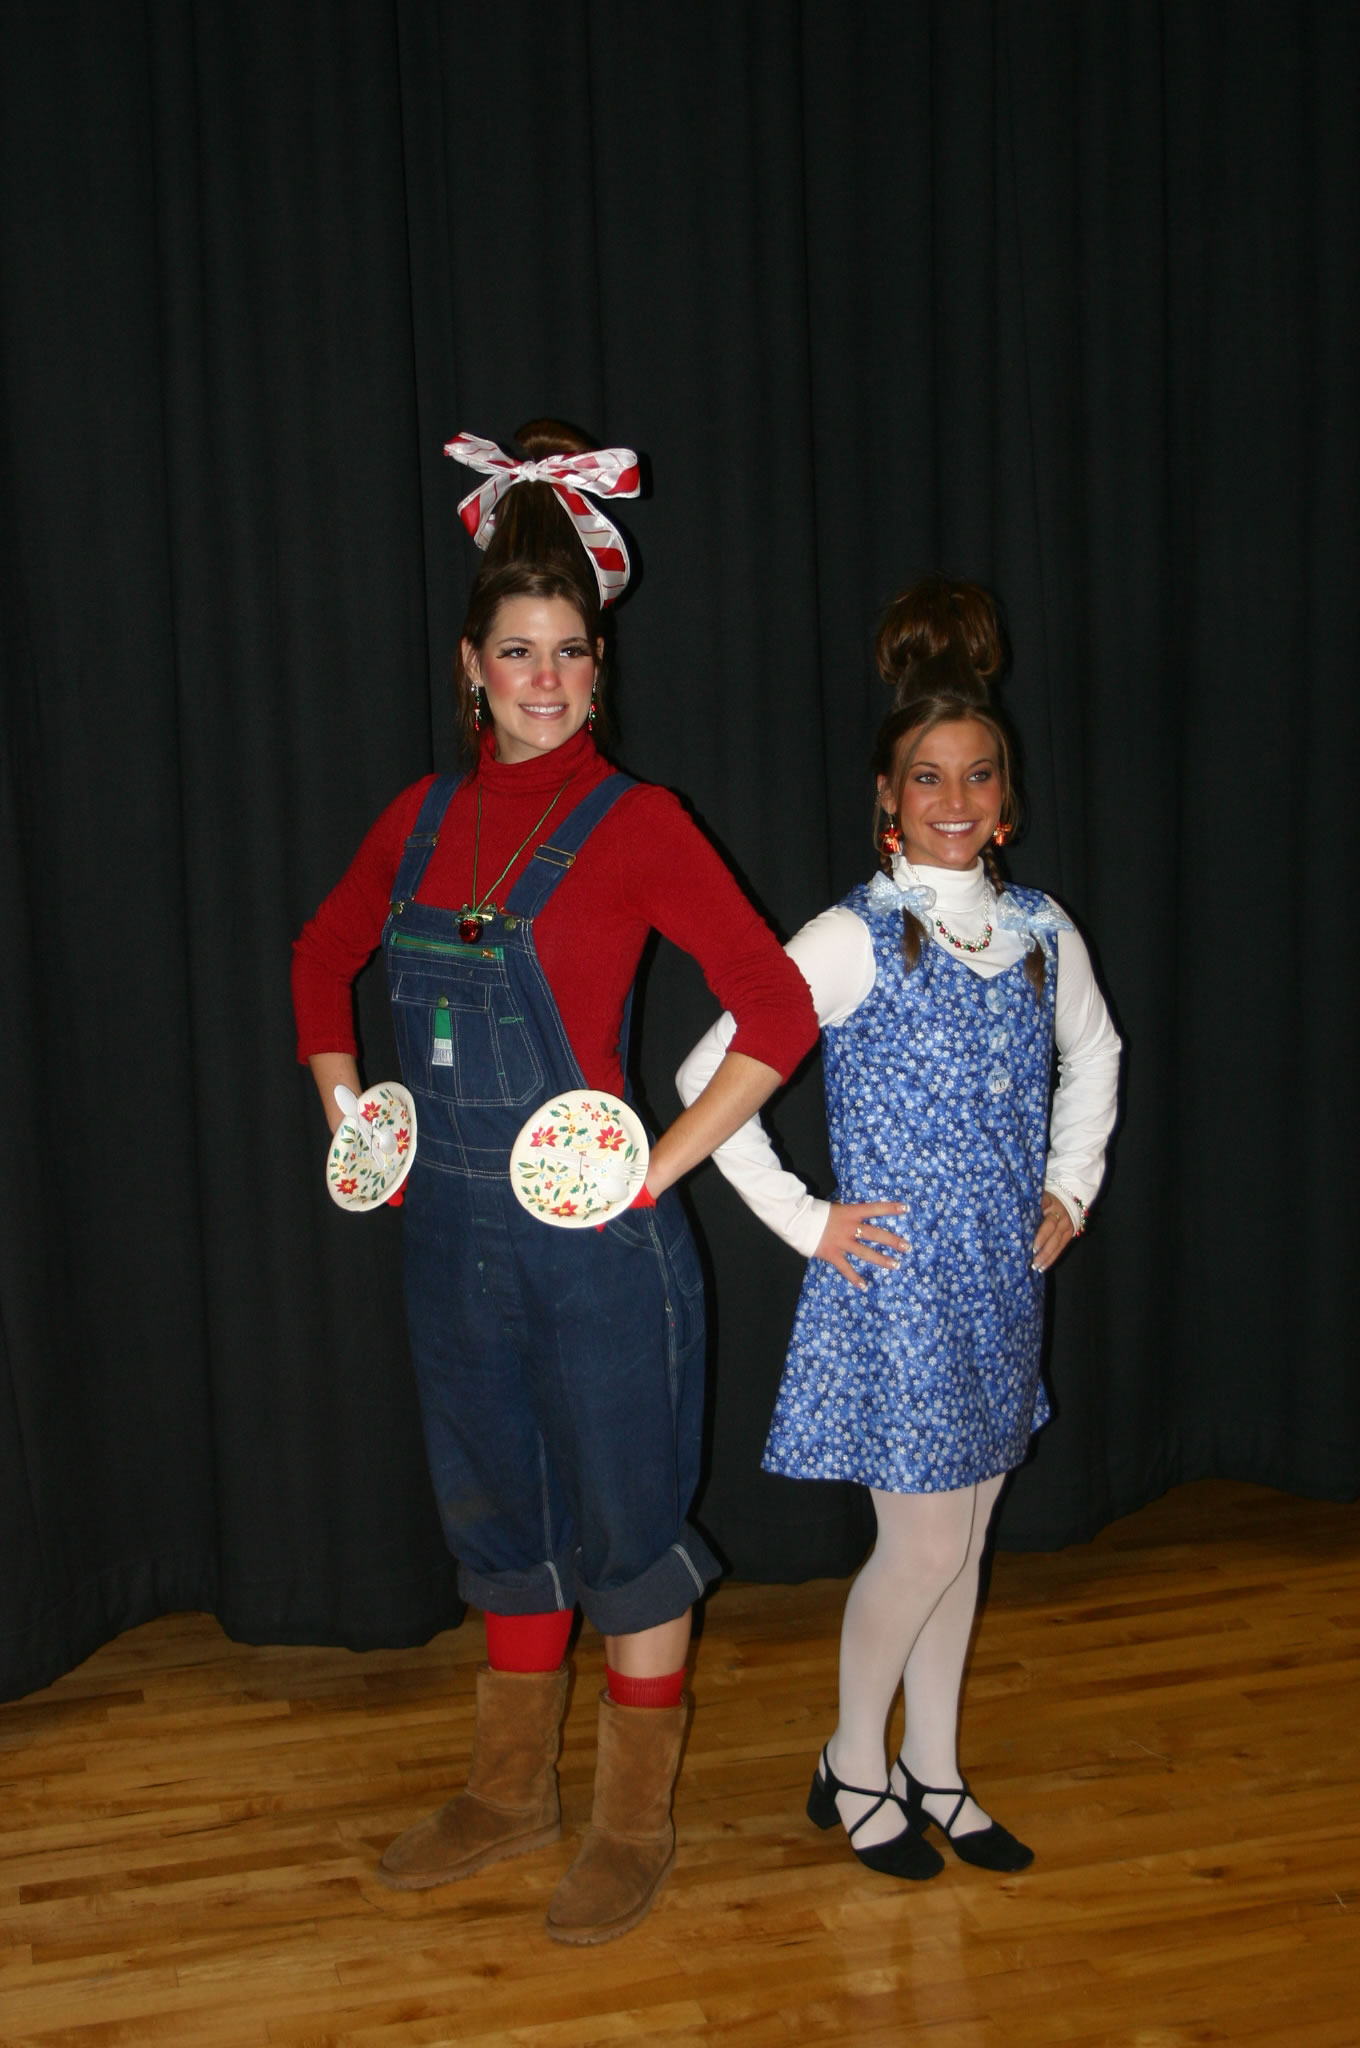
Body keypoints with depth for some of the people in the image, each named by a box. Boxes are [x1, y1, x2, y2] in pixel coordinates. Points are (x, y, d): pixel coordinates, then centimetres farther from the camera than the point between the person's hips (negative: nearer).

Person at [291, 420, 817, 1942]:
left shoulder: (634, 823, -11)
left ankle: (634, 1824, 26)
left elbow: (778, 1012, -16)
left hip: (595, 1243, -5)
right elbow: (322, 959, 21)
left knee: (625, 1528, 7)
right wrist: (345, 1108, 11)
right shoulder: (423, 817, 5)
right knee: (496, 1517, 19)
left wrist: (661, 1166, -16)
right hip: (452, 1234, 6)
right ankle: (510, 1790, 38)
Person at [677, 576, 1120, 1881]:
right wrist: (804, 1222, -13)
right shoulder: (851, 941, -14)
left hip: (1000, 1282, 6)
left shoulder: (1041, 932, 3)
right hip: (892, 1283, -5)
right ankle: (852, 1769, 23)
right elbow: (708, 1077, -15)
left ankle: (933, 1771, 31)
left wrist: (1071, 1189, 13)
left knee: (962, 1539, 14)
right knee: (923, 1544, 0)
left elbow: (1093, 1054, 23)